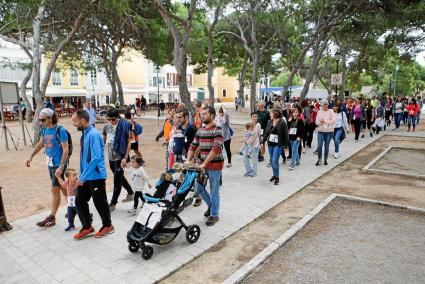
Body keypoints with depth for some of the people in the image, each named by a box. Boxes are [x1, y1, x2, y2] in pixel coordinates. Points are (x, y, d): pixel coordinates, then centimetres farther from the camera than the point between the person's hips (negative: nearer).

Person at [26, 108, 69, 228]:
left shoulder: (60, 130, -18)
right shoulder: (44, 129, 4)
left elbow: (65, 150, -19)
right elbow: (40, 144, 19)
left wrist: (61, 167, -23)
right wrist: (31, 157, 15)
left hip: (58, 164, -8)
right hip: (50, 163, 8)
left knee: (55, 190, -1)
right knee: (61, 187, 17)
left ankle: (51, 218, 9)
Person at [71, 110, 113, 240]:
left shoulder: (93, 134, -20)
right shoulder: (84, 134, 7)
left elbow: (96, 158, -26)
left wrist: (83, 176, -21)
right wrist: (82, 175, 16)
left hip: (96, 176, -8)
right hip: (86, 177, 8)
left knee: (100, 203, 7)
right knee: (79, 201, 11)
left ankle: (107, 226, 28)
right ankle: (87, 227, 27)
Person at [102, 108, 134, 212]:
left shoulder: (124, 126, -12)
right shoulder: (106, 127, 4)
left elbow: (129, 142, -11)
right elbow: (103, 141, 15)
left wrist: (126, 157, -16)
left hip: (120, 156, -6)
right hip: (111, 157, 6)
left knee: (117, 180, -2)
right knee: (120, 177, 18)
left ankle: (113, 203, 9)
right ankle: (131, 193, 37)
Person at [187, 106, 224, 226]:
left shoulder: (217, 131, -15)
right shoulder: (200, 131, 7)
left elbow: (216, 149, -25)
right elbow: (193, 147, 9)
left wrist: (204, 163, -29)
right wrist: (188, 161, -3)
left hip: (215, 165, -7)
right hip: (203, 165, 7)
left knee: (214, 191, 6)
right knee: (199, 188, 14)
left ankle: (214, 215, 22)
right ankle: (211, 205, 39)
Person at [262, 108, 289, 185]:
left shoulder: (282, 123, -13)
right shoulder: (270, 122, 5)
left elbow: (286, 135, -11)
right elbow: (266, 132, 11)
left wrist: (286, 146, -10)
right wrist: (263, 141, 9)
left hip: (278, 145, -6)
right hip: (270, 144, 6)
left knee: (275, 161, -11)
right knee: (272, 161, 13)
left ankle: (277, 177, 5)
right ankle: (274, 175, 30)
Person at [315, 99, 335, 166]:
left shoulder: (331, 111, -2)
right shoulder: (319, 112, 6)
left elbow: (333, 121, -9)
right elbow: (317, 122, 4)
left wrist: (325, 121, -16)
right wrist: (320, 122, -16)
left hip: (329, 131, -1)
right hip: (320, 131, 2)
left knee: (326, 146, 6)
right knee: (319, 146, -5)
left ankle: (325, 160, 19)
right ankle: (319, 159, 11)